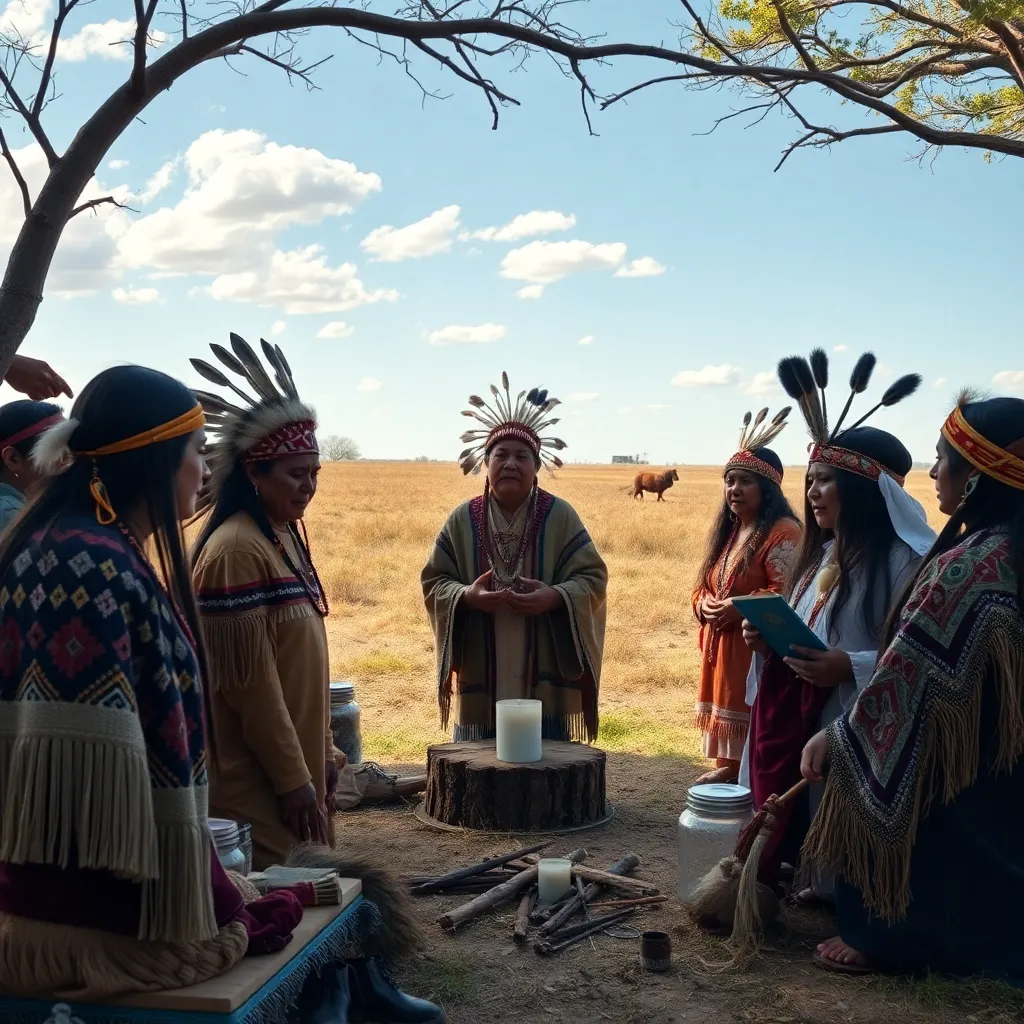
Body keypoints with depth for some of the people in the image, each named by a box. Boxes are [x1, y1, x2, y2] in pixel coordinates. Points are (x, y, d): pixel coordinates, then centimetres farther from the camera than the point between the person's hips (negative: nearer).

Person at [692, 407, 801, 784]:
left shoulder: (782, 532, -12)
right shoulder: (727, 531, 17)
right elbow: (703, 585, 21)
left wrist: (738, 609, -21)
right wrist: (705, 604, -1)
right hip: (722, 644, 9)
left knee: (755, 716, -9)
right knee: (728, 708, 13)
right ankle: (729, 766, 23)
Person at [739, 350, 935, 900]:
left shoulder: (904, 559, -15)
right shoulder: (822, 554, 14)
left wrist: (851, 667, -28)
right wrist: (769, 637, 3)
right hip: (796, 723, 9)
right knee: (802, 822, 14)